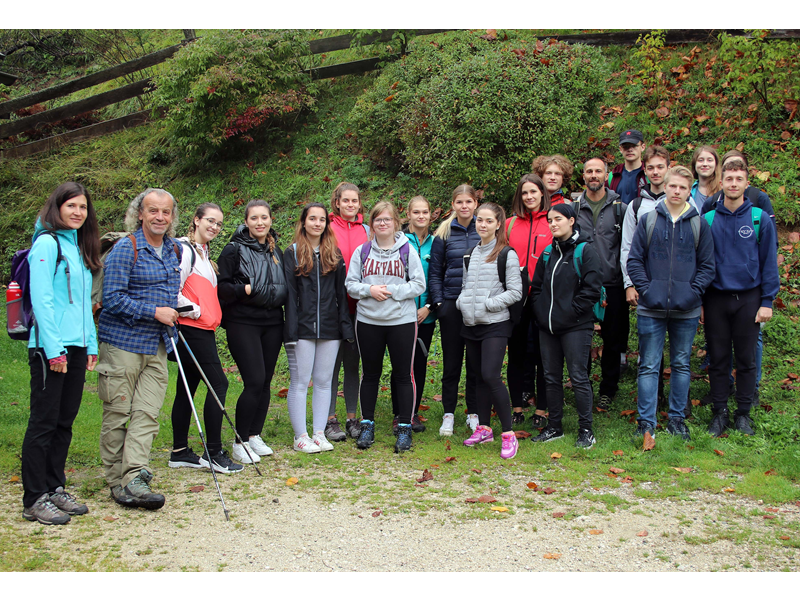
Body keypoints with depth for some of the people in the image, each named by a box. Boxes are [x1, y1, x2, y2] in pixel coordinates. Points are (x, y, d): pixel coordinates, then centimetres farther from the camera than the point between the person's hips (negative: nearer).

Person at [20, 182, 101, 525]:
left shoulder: (79, 247, 17)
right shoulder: (47, 243, -8)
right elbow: (41, 300, -14)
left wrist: (91, 344, 14)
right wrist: (53, 349, -17)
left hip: (76, 346, 8)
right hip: (50, 348, -8)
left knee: (64, 421, 12)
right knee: (44, 422, -3)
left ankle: (55, 489, 22)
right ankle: (34, 500, 5)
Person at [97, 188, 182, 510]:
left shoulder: (175, 249, 12)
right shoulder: (125, 249, -10)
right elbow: (111, 298, -15)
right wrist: (154, 312, -16)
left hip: (157, 347, 6)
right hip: (123, 343, -5)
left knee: (147, 414, -3)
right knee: (117, 414, 1)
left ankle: (135, 480, -5)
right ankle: (117, 481, 11)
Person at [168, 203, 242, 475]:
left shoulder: (203, 253, 21)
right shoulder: (184, 249, -10)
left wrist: (212, 318, 18)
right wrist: (195, 311, -12)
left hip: (202, 329, 10)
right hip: (191, 329, -10)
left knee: (188, 388, 11)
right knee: (218, 382, -11)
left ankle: (179, 452, 18)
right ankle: (214, 453, -6)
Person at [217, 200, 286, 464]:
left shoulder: (276, 251, 14)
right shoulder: (234, 250, -3)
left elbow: (284, 287, 16)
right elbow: (221, 287, -7)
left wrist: (273, 293, -3)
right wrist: (246, 289, -21)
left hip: (272, 324, 6)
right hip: (242, 324, -5)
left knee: (265, 382, 7)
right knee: (255, 381, -12)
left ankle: (255, 435, 20)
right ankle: (240, 441, 1)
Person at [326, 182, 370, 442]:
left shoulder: (366, 231, 10)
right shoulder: (328, 228, -1)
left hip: (358, 306, 3)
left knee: (353, 362, 9)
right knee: (332, 362, 1)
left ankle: (352, 418, 18)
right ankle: (330, 419, 9)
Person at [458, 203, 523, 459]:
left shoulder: (507, 254, -5)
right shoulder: (471, 253, 14)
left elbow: (515, 292, -8)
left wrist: (487, 303, -14)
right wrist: (463, 302, 2)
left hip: (496, 324, -6)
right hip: (471, 324, 6)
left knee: (491, 375, -16)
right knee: (480, 377, 11)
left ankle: (509, 435, -8)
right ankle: (484, 428, 22)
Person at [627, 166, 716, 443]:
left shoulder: (700, 224, 3)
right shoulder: (648, 220, 2)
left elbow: (707, 266, 5)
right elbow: (634, 260, 2)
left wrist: (693, 292, -9)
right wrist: (646, 290, -9)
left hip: (686, 310, 1)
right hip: (652, 309, -1)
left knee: (682, 365, 12)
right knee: (649, 366, 1)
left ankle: (677, 418, 24)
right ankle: (646, 422, 6)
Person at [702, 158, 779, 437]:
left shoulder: (760, 219, -1)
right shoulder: (708, 220, 0)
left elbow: (769, 262, 1)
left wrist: (767, 301, -4)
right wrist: (700, 301, 3)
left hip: (749, 298, 0)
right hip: (716, 299, 1)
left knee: (746, 359, 7)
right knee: (718, 359, 7)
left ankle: (744, 414, 19)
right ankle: (720, 412, 18)